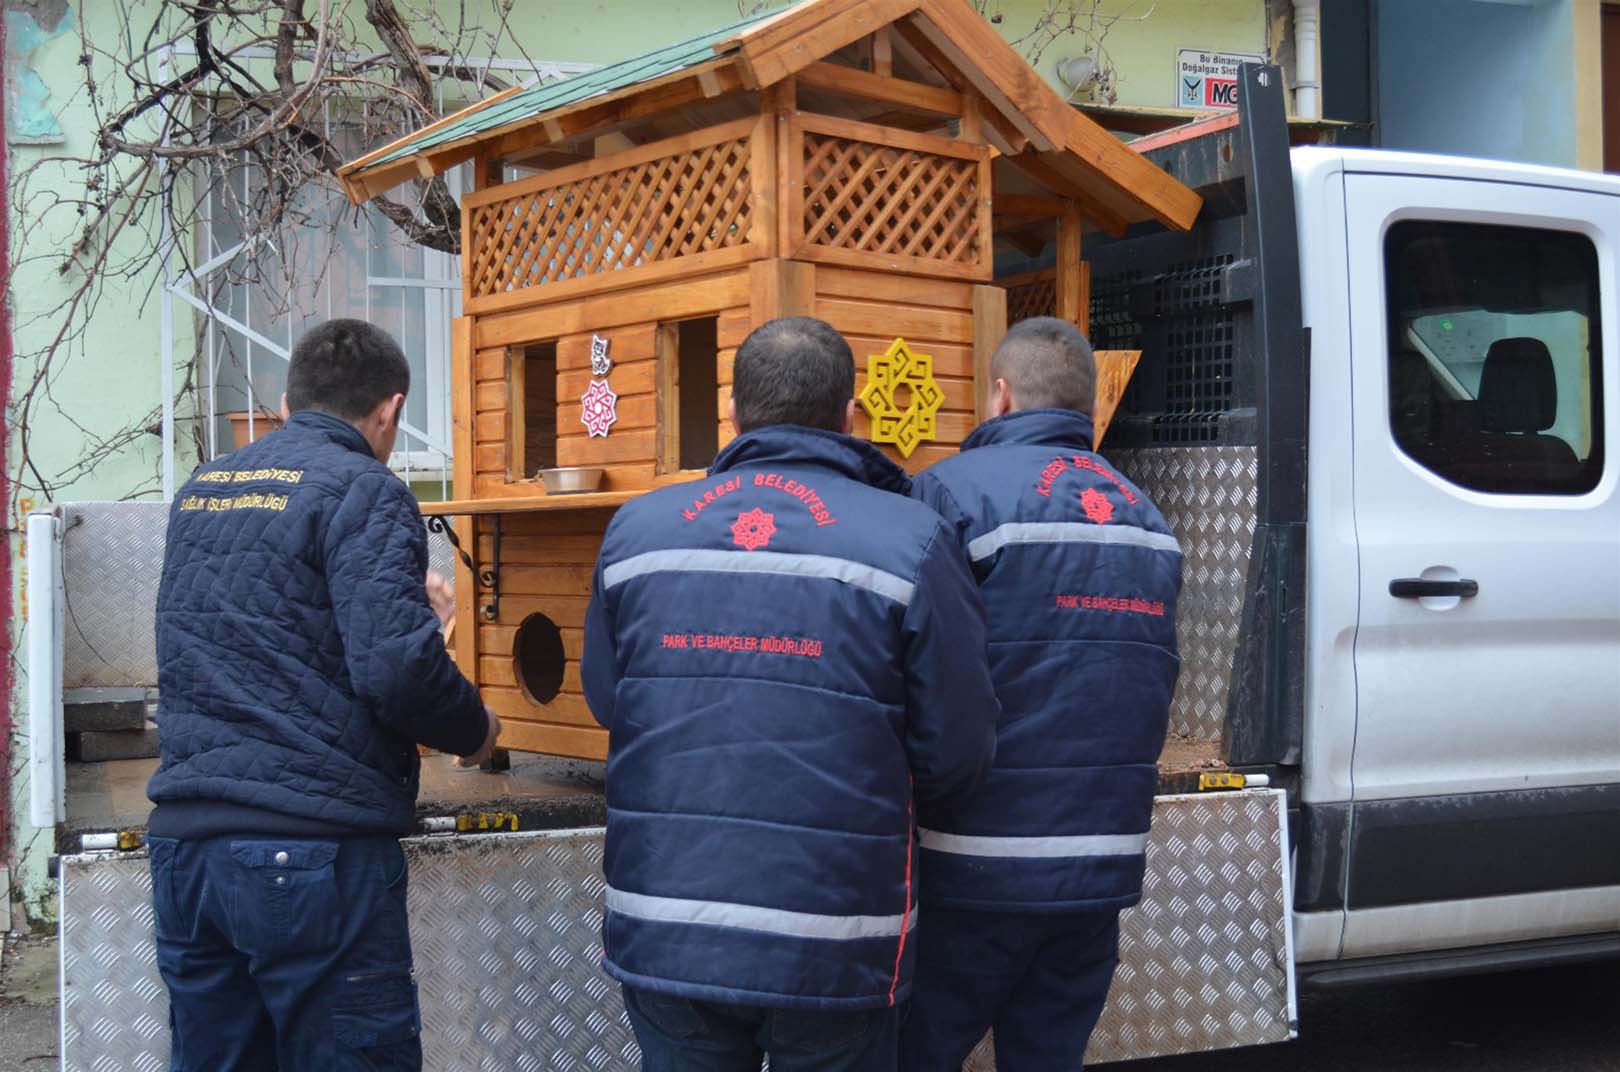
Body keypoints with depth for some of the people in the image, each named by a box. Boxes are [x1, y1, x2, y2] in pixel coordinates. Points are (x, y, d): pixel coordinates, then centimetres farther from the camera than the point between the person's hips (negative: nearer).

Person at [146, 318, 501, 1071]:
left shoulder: (199, 493, 14)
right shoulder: (362, 491, -8)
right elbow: (398, 668, -19)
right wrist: (474, 733, 1)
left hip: (184, 841, 7)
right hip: (312, 853, -7)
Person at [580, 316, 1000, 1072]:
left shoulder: (635, 530, -1)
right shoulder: (908, 541, -9)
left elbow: (607, 704, 9)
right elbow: (956, 754, -6)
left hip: (663, 939, 3)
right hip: (831, 952, -2)